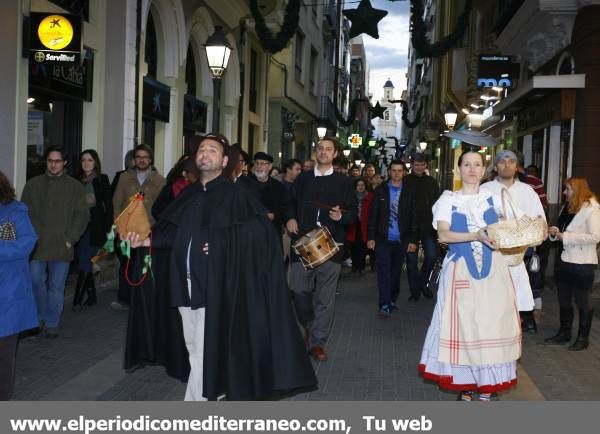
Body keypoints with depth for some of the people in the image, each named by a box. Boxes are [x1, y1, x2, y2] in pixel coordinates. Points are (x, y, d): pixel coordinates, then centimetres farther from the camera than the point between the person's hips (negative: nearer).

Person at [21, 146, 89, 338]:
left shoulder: (75, 187, 5)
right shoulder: (33, 185, 8)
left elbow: (82, 215, 3)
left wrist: (70, 238, -5)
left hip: (62, 246, -1)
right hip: (37, 245, 1)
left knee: (57, 286, 2)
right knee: (37, 282, 4)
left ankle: (52, 323, 13)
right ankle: (40, 318, 24)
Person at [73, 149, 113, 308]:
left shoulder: (102, 179, 1)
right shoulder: (77, 180, 10)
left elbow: (108, 205, -1)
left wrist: (108, 228, -7)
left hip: (95, 226, -4)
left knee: (85, 263, -7)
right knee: (84, 263, 9)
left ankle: (77, 300, -5)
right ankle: (91, 295, 20)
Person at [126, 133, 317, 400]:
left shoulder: (234, 195, -4)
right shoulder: (188, 195, 13)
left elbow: (260, 230, -12)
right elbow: (172, 232, 11)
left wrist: (222, 245, -17)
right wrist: (146, 240, -5)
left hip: (214, 285, -6)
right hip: (187, 281, 6)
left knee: (203, 352, -3)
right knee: (194, 348, 12)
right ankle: (217, 390, 32)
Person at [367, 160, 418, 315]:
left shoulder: (408, 193, 5)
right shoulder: (380, 191, 4)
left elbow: (413, 218, 6)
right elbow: (373, 215, 3)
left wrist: (412, 240, 1)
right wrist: (371, 237, -2)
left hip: (401, 240, 1)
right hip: (383, 239, -1)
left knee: (396, 271, 8)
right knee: (384, 270, -9)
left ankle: (392, 301, 21)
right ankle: (384, 304, -11)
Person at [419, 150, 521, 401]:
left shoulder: (492, 197, 12)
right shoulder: (448, 199, 3)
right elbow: (443, 234, -10)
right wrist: (477, 236, -22)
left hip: (493, 268, 2)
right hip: (461, 269, -2)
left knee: (492, 322, -1)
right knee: (463, 324, -2)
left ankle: (486, 384, 9)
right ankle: (466, 384, 9)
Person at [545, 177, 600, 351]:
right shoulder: (568, 207, 10)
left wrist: (566, 236, -21)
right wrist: (555, 232, -2)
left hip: (583, 264, -8)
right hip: (565, 260, 8)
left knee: (583, 302, 6)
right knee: (564, 300, 15)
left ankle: (583, 338, 18)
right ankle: (564, 333, 29)